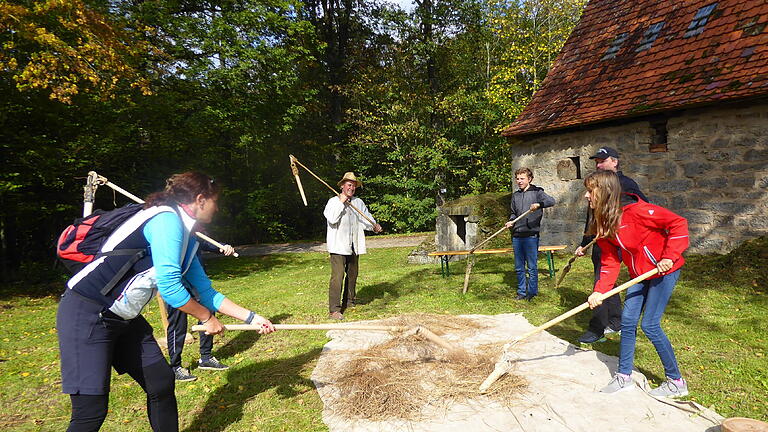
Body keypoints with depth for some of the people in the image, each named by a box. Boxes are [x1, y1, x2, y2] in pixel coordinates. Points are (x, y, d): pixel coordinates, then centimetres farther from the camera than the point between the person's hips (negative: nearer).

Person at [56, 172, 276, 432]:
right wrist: (207, 317, -9)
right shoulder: (167, 219, -19)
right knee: (92, 410, -8)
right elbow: (169, 286, -24)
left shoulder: (186, 238, 10)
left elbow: (206, 292, 14)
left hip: (123, 318, 10)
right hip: (86, 313, -9)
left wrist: (251, 318, 12)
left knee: (162, 383, 9)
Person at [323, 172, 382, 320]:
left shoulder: (358, 202, 14)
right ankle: (334, 310, -10)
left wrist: (374, 225, -10)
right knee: (338, 276, -13)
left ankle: (349, 302, 33)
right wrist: (341, 202, -16)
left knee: (352, 275, 16)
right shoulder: (333, 201, -4)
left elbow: (366, 217, 10)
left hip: (353, 246, 7)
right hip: (338, 246, -6)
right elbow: (332, 219, -19)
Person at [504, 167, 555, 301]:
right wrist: (510, 222, 4)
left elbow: (551, 201, -16)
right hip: (517, 236, 5)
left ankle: (532, 292, 14)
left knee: (532, 267, 1)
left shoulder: (536, 192, -1)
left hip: (531, 235, -5)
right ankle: (521, 292, 21)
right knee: (519, 267, 11)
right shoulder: (515, 195, 15)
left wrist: (539, 204, -34)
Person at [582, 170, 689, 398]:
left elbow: (678, 223, -22)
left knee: (650, 325, -6)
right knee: (627, 321, 6)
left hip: (663, 270, -8)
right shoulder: (603, 222, -1)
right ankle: (624, 376, 19)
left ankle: (676, 382, 13)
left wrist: (669, 257, -23)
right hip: (639, 274, 8)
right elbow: (610, 261, 0)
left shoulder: (635, 210, -26)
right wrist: (599, 291, -9)